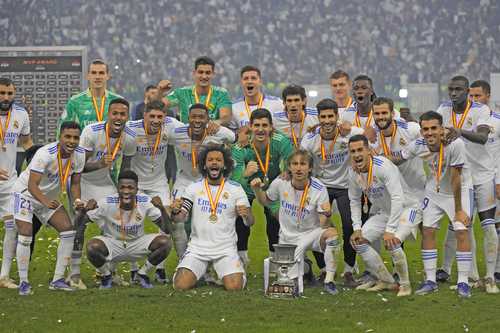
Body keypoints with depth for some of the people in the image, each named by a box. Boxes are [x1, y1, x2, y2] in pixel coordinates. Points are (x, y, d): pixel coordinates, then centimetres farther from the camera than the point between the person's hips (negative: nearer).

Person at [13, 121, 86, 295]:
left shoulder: (79, 155, -13)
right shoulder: (45, 154, -32)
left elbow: (75, 183, -1)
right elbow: (32, 185, -35)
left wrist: (77, 200, -22)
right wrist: (46, 202, -53)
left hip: (51, 198, 6)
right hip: (26, 193, -6)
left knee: (68, 231, -6)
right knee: (25, 235, -18)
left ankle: (57, 280, 1)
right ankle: (23, 282, -5)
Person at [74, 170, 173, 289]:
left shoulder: (145, 202, -18)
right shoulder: (107, 203, -22)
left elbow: (167, 230, -18)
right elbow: (78, 224, -18)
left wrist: (162, 209, -36)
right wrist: (84, 211, -41)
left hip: (137, 245, 2)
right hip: (112, 245, -2)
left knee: (165, 242, -24)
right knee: (92, 247, -35)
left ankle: (142, 274, 3)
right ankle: (106, 276, 0)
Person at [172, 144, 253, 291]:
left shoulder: (235, 189, 1)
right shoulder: (194, 188, 5)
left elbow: (250, 222, -1)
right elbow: (180, 217, 0)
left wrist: (246, 215, -25)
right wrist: (175, 212, -24)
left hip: (226, 249, -1)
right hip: (197, 247, 1)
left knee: (234, 287, -21)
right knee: (181, 285, -18)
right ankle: (200, 273, 17)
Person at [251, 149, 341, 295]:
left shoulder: (319, 189, -18)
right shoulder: (280, 183, -12)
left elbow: (323, 225, -19)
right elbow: (266, 201, 9)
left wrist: (326, 215, -42)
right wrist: (257, 190, -11)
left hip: (311, 233, -2)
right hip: (288, 237, 2)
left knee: (332, 232, -35)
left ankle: (329, 281, -21)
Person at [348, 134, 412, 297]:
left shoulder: (383, 166, -29)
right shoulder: (353, 172, -6)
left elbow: (398, 199, -33)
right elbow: (354, 200, 9)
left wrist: (389, 230, -36)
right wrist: (357, 228, -3)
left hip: (403, 210, -8)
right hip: (381, 213, 8)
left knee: (392, 242, -30)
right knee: (359, 241, -4)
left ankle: (405, 285, -8)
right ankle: (386, 281, 10)